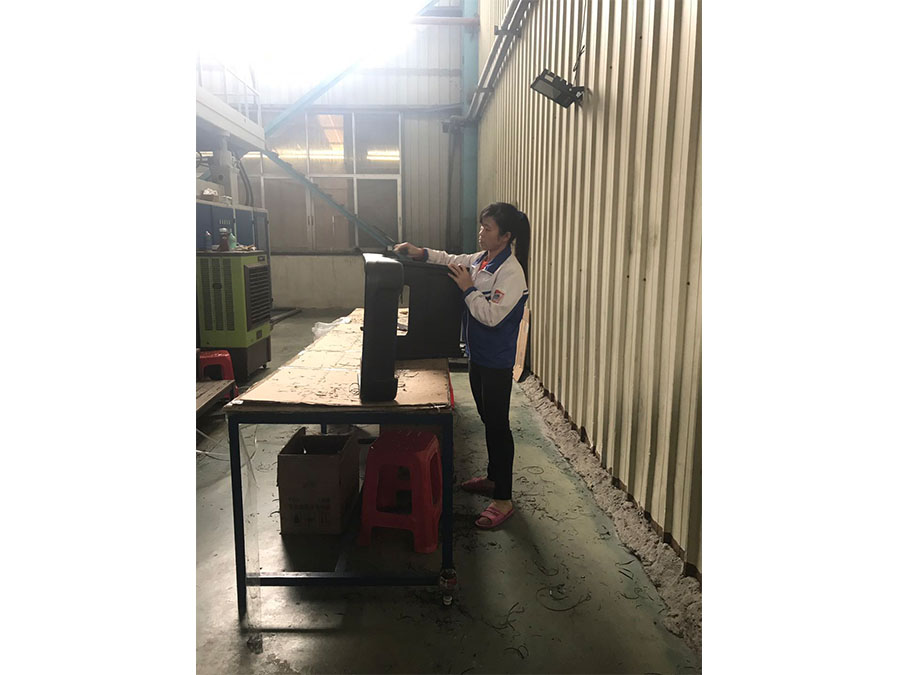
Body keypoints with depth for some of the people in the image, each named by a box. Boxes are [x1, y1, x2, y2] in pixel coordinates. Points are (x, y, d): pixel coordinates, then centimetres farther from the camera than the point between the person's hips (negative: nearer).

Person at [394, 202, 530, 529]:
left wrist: (467, 288, -19)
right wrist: (421, 253, 6)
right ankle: (493, 477, 39)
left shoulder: (511, 272, -21)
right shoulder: (480, 259, 6)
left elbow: (492, 315, -27)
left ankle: (503, 499, 11)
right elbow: (452, 260, 20)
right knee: (488, 419, 21)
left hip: (497, 362, -9)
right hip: (478, 355, 9)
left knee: (498, 425, -1)